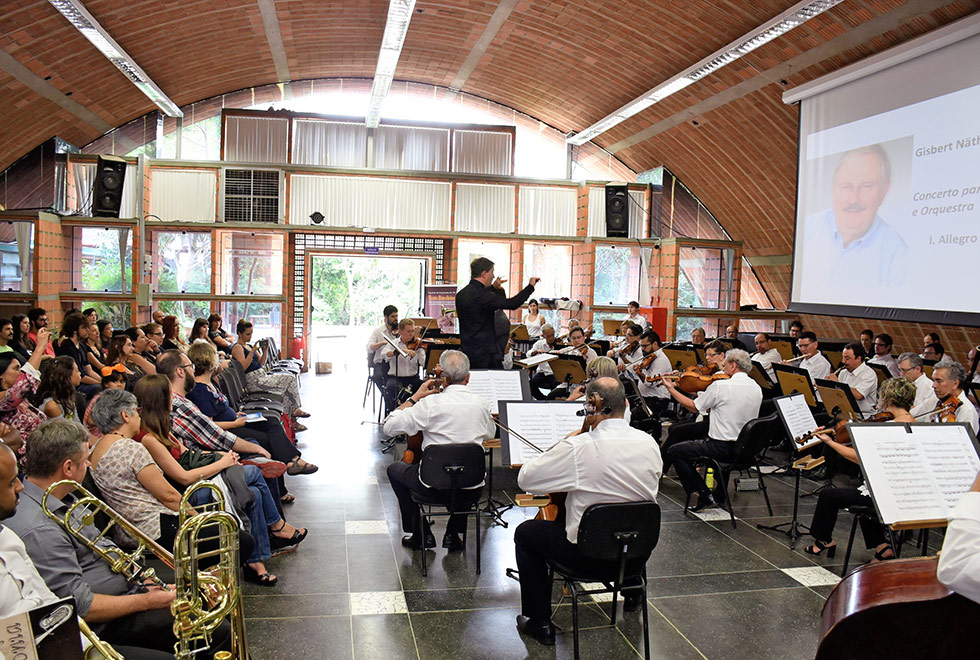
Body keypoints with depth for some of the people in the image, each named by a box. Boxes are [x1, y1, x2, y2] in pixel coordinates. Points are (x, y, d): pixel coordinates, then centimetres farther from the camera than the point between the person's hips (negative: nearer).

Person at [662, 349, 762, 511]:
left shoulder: (720, 386, -16)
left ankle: (705, 495, 1)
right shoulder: (757, 388, 4)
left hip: (722, 448, -8)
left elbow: (694, 407, -4)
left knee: (674, 451, 6)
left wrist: (671, 388, 7)